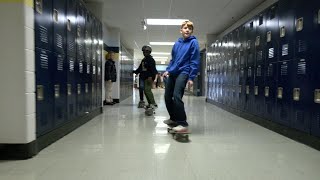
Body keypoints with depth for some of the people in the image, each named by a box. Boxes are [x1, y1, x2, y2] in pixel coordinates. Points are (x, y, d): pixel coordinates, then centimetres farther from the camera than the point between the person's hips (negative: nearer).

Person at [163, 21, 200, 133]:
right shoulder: (177, 44, 14)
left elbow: (195, 61, -8)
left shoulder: (193, 42, -2)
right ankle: (173, 119, 28)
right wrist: (167, 70, 8)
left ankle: (183, 124, -15)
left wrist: (191, 77, -14)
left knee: (176, 96, -21)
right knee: (167, 96, 9)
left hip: (183, 73, -7)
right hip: (172, 73, 7)